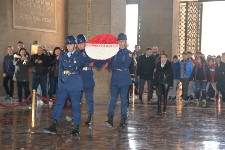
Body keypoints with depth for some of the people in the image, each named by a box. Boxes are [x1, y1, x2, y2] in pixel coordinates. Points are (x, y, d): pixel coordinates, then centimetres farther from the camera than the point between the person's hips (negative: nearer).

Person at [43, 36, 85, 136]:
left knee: (76, 106, -1)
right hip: (63, 85, 4)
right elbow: (61, 71, 16)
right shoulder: (63, 57, 16)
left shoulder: (80, 55, 4)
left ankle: (77, 128, 7)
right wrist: (60, 82, 11)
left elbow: (79, 66, -6)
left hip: (75, 86, -4)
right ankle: (53, 126, -5)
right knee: (58, 104, -3)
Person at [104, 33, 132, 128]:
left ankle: (123, 120, 7)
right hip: (115, 79, 2)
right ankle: (110, 120, -5)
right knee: (113, 99, -2)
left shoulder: (129, 53, 3)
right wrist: (120, 65, -11)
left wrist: (115, 64, -10)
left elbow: (125, 64, -12)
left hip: (124, 79, -2)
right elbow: (110, 66, 4)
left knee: (124, 99, 3)